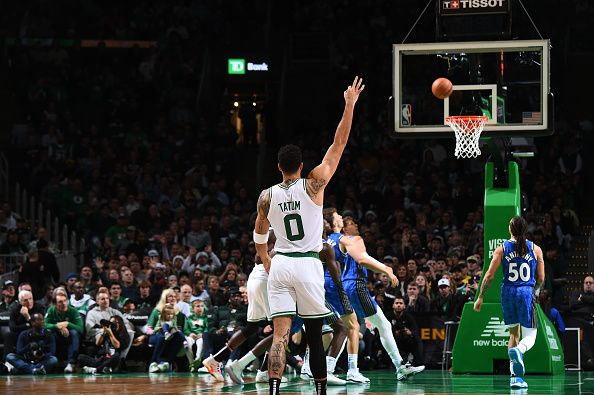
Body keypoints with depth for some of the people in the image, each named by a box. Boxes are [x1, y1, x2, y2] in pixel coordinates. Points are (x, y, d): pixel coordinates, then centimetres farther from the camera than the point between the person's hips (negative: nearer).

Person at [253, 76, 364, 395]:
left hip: (280, 265, 2)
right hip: (308, 265, -2)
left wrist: (266, 261, 37)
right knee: (314, 333, 10)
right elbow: (339, 144, -3)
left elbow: (260, 235, 19)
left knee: (280, 335, -5)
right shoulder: (313, 184, -5)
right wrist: (350, 105, 2)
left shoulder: (267, 196, 3)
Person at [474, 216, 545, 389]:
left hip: (508, 292, 2)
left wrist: (480, 297, 8)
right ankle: (518, 351, -35)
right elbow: (541, 279, 6)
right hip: (527, 292, -2)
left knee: (513, 334, 17)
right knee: (530, 336, 2)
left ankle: (515, 376, 10)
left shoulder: (502, 248, 2)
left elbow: (489, 275, -2)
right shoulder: (535, 249, 2)